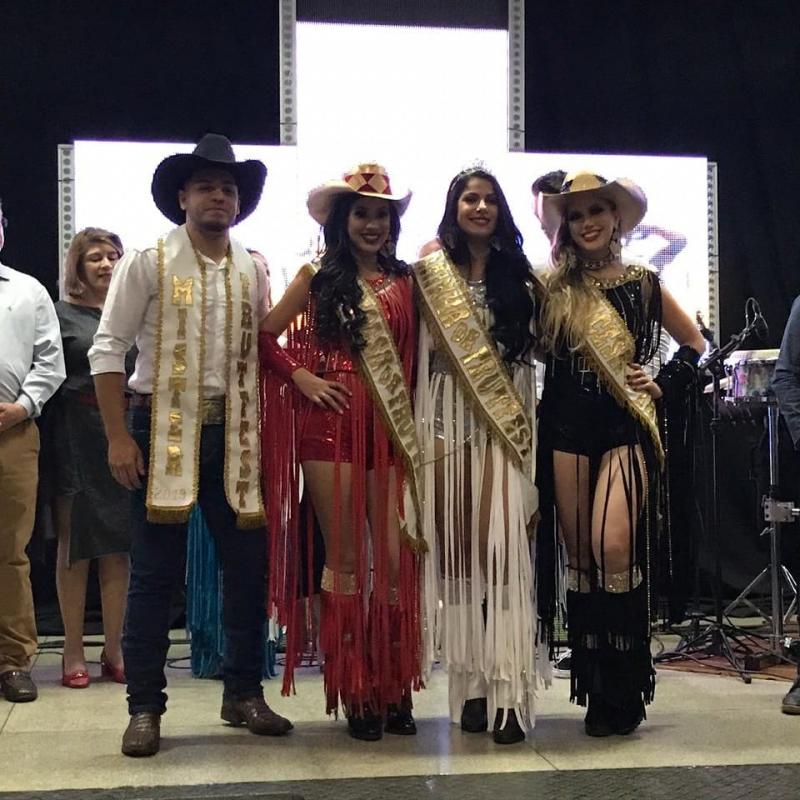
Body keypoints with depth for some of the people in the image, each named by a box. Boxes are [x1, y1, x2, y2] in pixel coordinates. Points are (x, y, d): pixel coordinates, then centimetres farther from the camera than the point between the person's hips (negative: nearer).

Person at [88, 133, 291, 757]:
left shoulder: (253, 270, 9)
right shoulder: (147, 263, -2)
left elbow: (264, 350, 12)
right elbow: (108, 349, -4)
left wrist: (265, 428, 3)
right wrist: (119, 437, -10)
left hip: (234, 432, 4)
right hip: (163, 427, -3)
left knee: (249, 564, 6)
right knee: (154, 573, 1)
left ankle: (244, 693, 22)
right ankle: (145, 707, 12)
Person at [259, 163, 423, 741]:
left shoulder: (404, 280, 11)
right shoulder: (319, 277, 6)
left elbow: (415, 355, 14)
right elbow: (265, 336, 7)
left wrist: (413, 421, 2)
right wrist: (302, 378, -4)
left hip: (392, 428, 2)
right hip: (333, 424, -2)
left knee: (396, 557, -1)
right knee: (346, 558, 1)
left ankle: (395, 688, 10)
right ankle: (354, 692, 10)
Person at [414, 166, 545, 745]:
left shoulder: (518, 274, 10)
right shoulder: (432, 274, 11)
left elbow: (538, 349, 7)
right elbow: (423, 353, 10)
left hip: (505, 419, -1)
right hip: (447, 418, 1)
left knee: (501, 546, -11)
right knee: (454, 548, 2)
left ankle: (507, 689, -10)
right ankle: (471, 685, 10)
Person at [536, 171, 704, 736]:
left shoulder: (643, 283, 9)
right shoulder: (555, 288, 9)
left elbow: (695, 343, 16)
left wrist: (664, 384, 4)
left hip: (626, 427, -2)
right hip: (568, 428, 2)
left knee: (614, 549, -16)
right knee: (580, 558, 3)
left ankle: (623, 692, -4)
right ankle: (596, 686, 13)